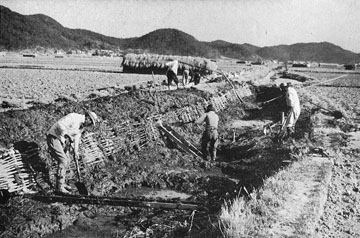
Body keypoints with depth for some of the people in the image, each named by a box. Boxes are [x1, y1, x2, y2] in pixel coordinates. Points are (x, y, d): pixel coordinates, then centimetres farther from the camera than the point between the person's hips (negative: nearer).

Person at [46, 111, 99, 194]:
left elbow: (76, 137, 8)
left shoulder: (82, 126, 7)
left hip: (62, 140, 10)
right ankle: (59, 187, -7)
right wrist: (68, 135, -25)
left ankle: (62, 183, 28)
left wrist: (76, 151, -3)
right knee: (63, 161, -13)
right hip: (54, 138, -10)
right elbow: (60, 124, -32)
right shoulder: (73, 117, -22)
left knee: (67, 161, 14)